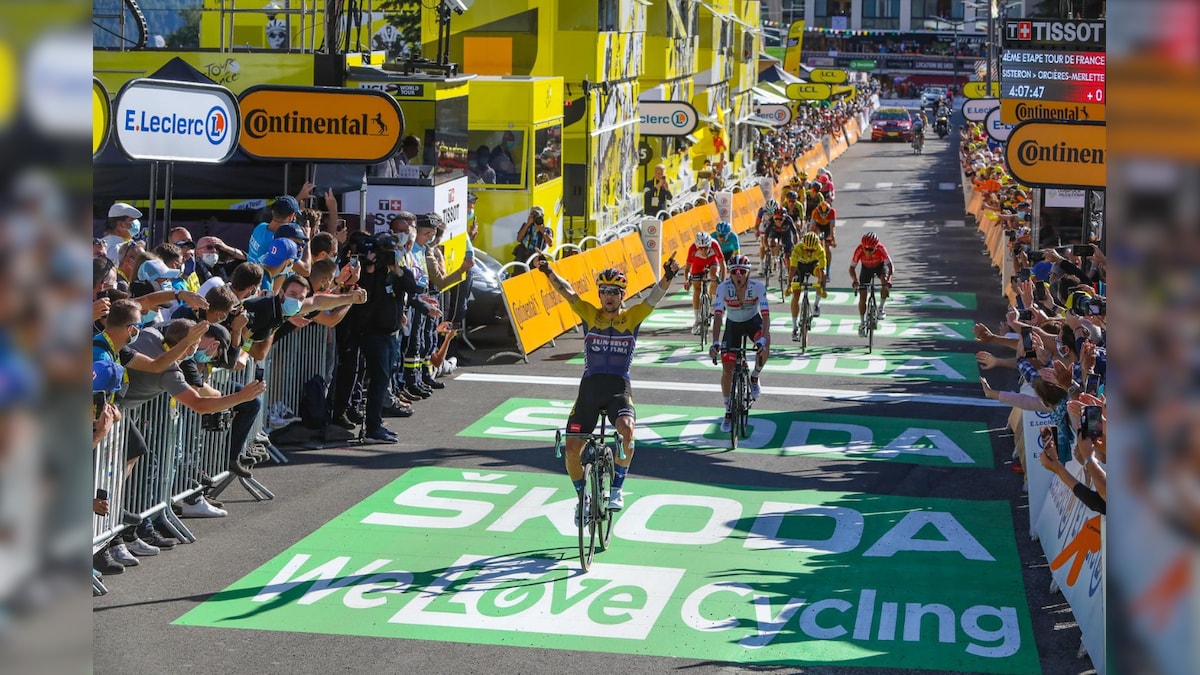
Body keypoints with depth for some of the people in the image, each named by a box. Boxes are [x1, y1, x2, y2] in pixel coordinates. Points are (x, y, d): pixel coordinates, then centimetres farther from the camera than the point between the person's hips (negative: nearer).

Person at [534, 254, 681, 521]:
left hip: (619, 388, -1)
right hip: (590, 387, 2)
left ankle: (617, 489, -10)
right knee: (572, 448, -4)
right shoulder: (589, 314, 5)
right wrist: (548, 271, -25)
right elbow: (566, 291, -8)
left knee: (626, 428, -31)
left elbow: (655, 296, -11)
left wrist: (668, 276, -30)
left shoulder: (632, 317, 4)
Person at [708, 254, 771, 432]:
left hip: (753, 321, -1)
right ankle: (728, 413, 13)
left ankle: (754, 378, -6)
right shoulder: (723, 287, -26)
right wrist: (715, 343, -44)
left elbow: (765, 315, -34)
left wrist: (762, 339, -49)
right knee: (727, 371, -5)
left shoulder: (758, 287, -27)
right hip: (733, 325, 1)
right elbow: (717, 316, -32)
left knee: (764, 347, -35)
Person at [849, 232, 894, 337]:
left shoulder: (881, 249, -36)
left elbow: (890, 265, -35)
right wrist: (855, 280, -43)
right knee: (862, 296, -9)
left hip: (880, 265, -1)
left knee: (884, 280, -32)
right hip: (866, 268, 1)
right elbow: (852, 267, -26)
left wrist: (888, 279, -52)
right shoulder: (859, 250, -33)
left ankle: (881, 308, -12)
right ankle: (862, 324, 4)